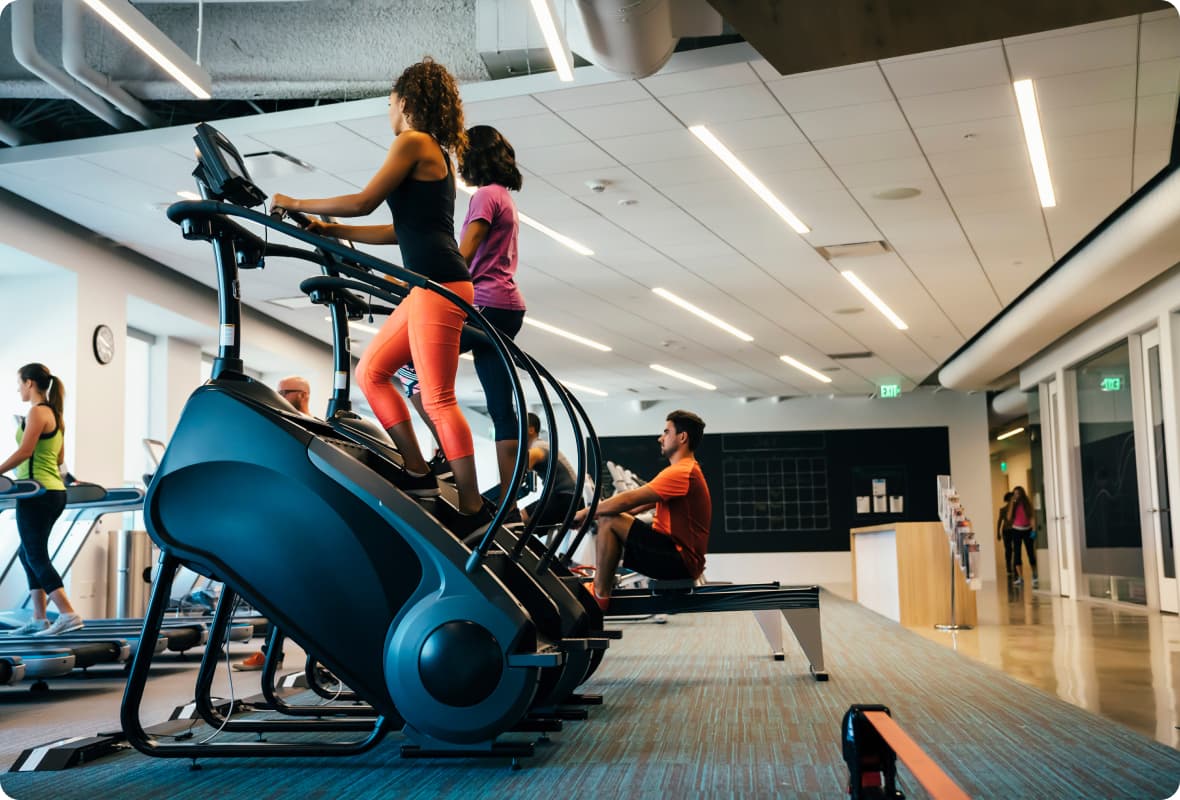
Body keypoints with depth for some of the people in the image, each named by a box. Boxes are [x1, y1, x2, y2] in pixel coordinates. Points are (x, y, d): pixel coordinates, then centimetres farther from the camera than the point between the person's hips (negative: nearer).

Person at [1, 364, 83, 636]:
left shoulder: (37, 412, -11)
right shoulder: (55, 414, 16)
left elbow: (24, 451, -19)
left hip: (38, 492, -9)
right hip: (54, 491, 9)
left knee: (36, 556, -6)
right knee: (28, 553, 16)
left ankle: (68, 614, -14)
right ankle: (39, 619, 14)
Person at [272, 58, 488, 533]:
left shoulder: (413, 141, -3)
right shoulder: (436, 154, 24)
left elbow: (364, 202, -9)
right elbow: (402, 230, 24)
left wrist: (296, 204, 4)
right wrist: (331, 231, 26)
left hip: (439, 283, -10)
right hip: (430, 285, 10)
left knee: (437, 399, -8)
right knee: (370, 371, 12)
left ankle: (471, 508, -2)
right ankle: (419, 476, 11)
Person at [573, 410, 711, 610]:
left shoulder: (682, 473, -16)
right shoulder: (687, 470, 19)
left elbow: (629, 500, -20)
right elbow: (639, 504, 19)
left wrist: (585, 513, -8)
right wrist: (593, 512, 13)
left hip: (680, 561, -11)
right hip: (677, 556, 11)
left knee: (609, 521, -17)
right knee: (608, 517, 15)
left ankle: (599, 595, -11)